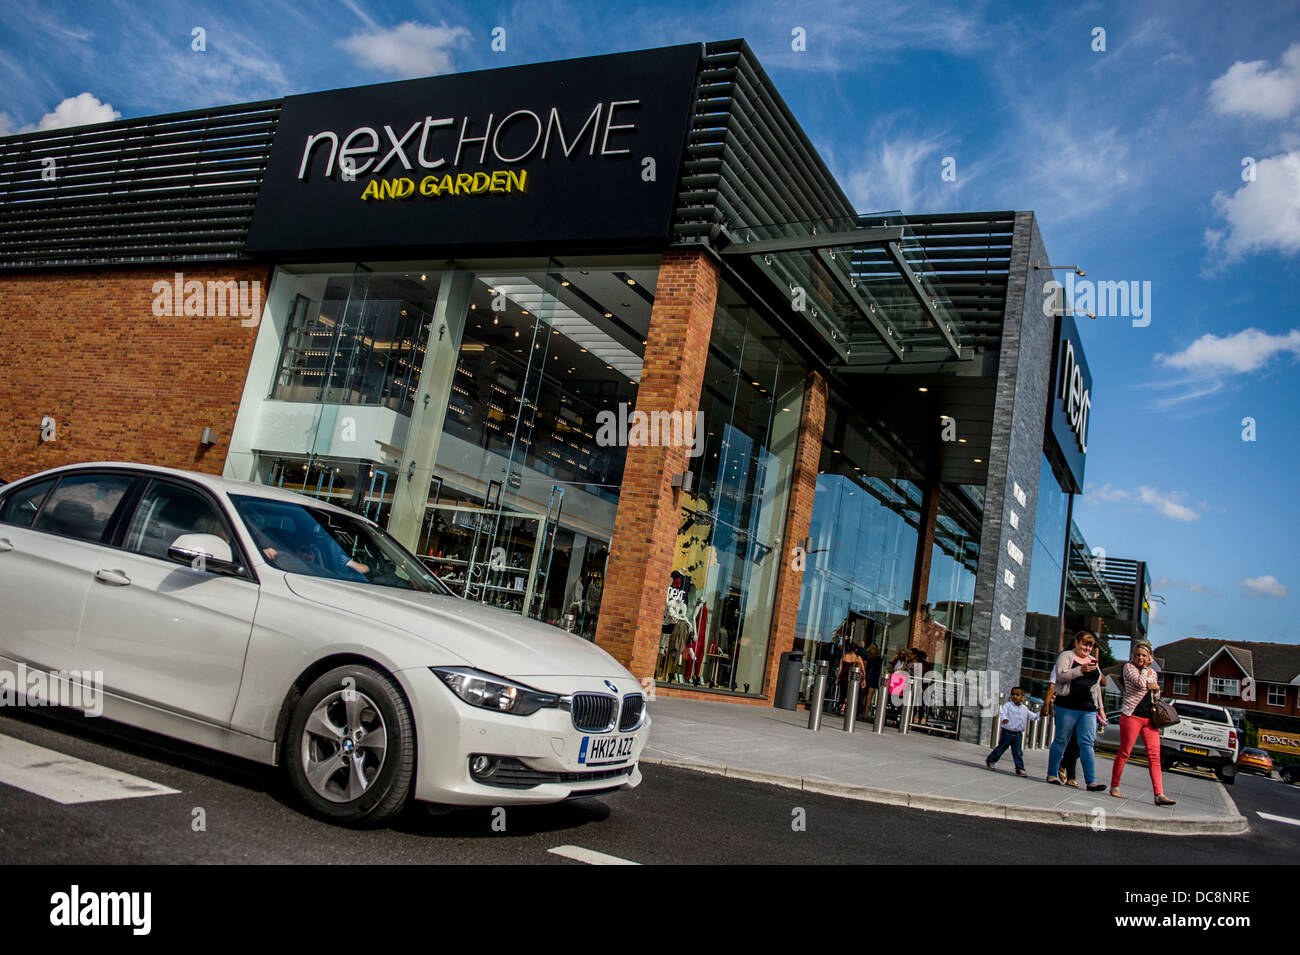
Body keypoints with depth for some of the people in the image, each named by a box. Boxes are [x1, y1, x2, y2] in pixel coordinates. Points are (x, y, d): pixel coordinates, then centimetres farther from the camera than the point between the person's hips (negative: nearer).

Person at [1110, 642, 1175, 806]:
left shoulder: (1153, 672, 17)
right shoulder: (1129, 667, -1)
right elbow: (1140, 683, -18)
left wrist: (1157, 687, 5)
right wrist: (1145, 668, -3)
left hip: (1149, 717, 5)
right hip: (1132, 715, -5)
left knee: (1154, 755, -3)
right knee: (1124, 752, -2)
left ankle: (1159, 794, -7)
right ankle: (1114, 787, 9)